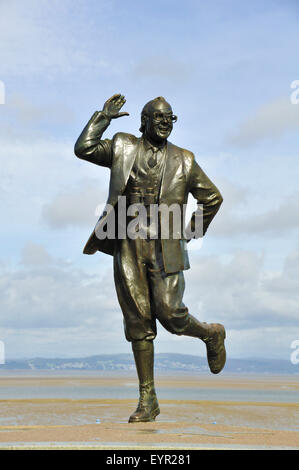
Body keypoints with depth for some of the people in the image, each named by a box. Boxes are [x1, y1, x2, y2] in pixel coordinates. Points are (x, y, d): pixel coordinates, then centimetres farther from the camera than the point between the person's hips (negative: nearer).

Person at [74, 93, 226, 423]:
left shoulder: (183, 160, 8)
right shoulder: (123, 148, 9)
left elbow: (212, 197, 15)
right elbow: (83, 149, -2)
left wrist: (191, 231, 11)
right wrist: (104, 116, 0)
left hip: (165, 248, -1)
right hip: (129, 247, 1)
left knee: (169, 313, -14)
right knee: (138, 323, 2)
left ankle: (211, 334, 21)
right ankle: (147, 400, 10)